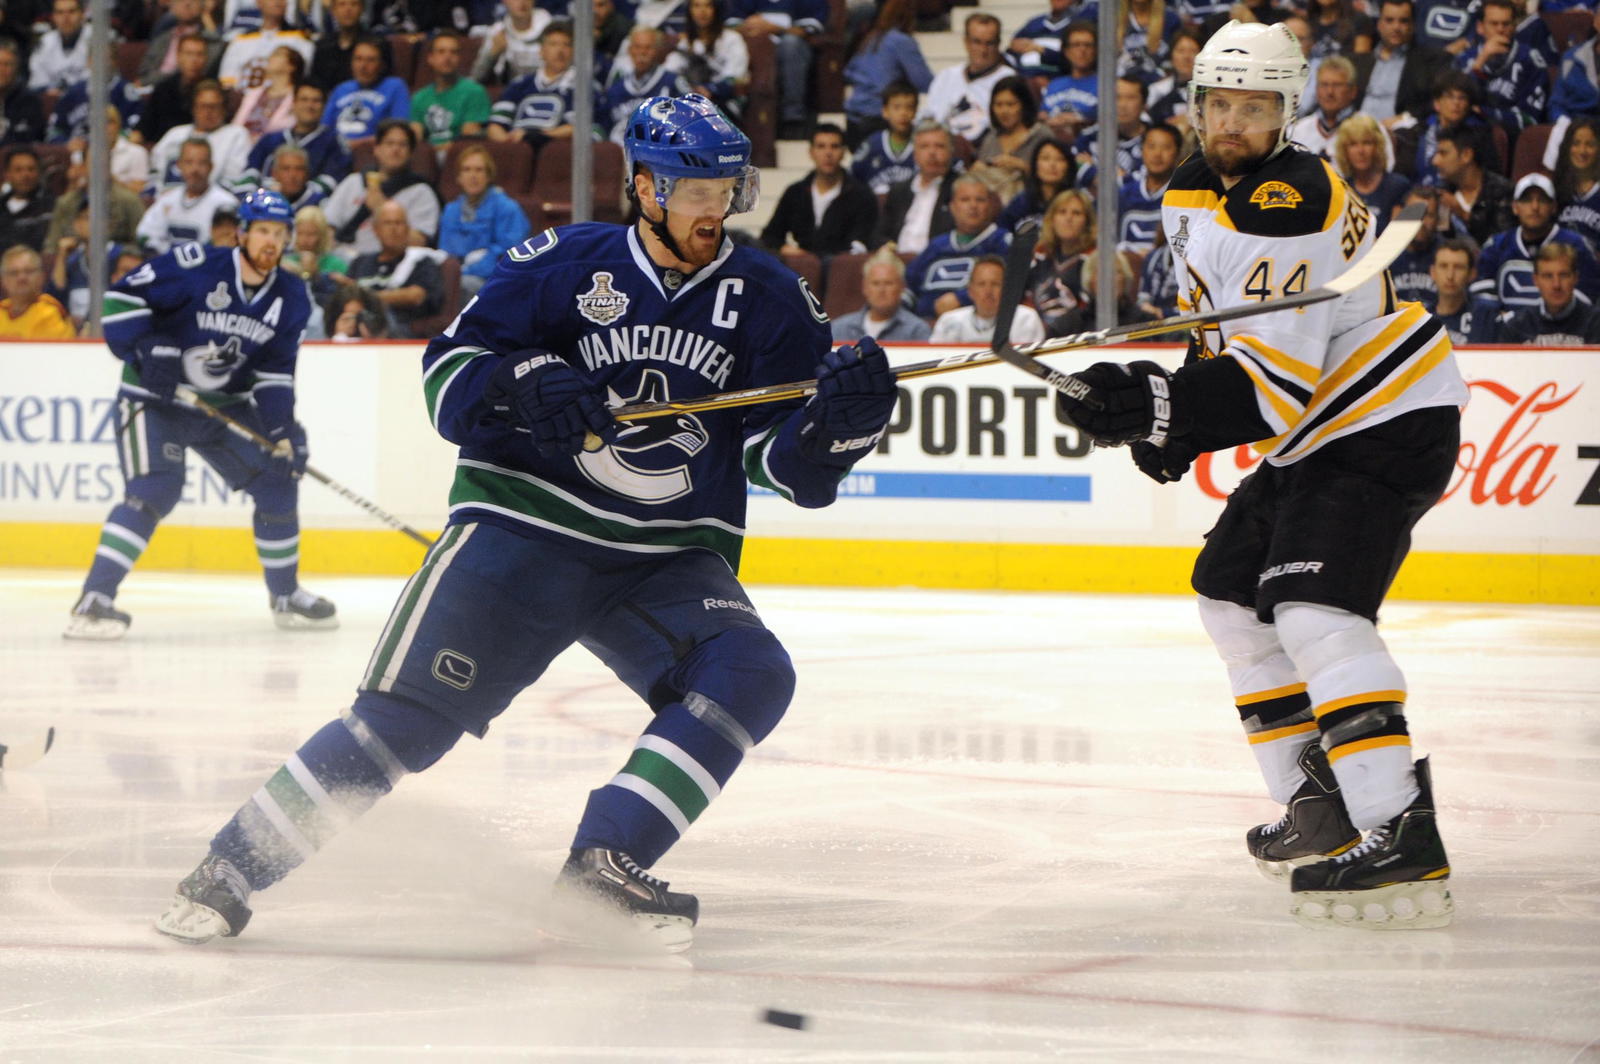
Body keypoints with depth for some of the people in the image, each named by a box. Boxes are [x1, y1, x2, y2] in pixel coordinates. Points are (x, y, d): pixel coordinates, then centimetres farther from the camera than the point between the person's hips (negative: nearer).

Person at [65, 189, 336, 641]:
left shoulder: (289, 298, 0)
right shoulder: (195, 267, -19)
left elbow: (275, 371, 3)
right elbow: (122, 298, -19)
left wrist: (280, 428, -11)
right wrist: (166, 359, -27)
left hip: (227, 404, 6)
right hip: (155, 399, -6)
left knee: (277, 478, 4)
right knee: (156, 488, -24)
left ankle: (285, 595, 23)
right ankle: (94, 599, -24)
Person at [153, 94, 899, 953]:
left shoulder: (768, 300, 3)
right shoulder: (566, 264, -3)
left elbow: (797, 470, 1)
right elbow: (447, 372, -4)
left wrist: (843, 417, -20)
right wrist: (522, 382, -23)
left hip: (670, 560, 3)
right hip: (524, 528, -3)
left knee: (749, 677, -23)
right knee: (410, 713, -13)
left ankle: (604, 862, -19)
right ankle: (229, 872, -5)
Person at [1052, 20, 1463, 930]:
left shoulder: (1287, 212, -24)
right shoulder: (1195, 196, 7)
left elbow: (1274, 385, -30)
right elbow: (1223, 337, 21)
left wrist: (1160, 408, -35)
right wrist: (1176, 422, 6)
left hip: (1390, 421, -11)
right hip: (1316, 433, 11)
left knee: (1312, 609, -25)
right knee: (1231, 591, 17)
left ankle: (1402, 838, -32)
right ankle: (1324, 800, 23)